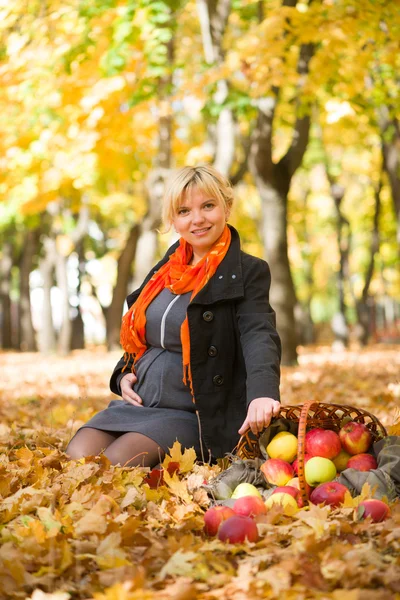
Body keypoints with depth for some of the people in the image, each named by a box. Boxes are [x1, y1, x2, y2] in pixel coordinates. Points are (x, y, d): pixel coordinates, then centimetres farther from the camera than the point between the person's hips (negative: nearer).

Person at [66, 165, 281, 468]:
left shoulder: (247, 272, -7)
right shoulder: (165, 271, 14)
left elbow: (259, 335, -24)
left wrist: (262, 392, -45)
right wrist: (123, 375, 7)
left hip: (195, 417, -6)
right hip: (137, 404, 6)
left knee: (116, 462, -26)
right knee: (76, 457, -18)